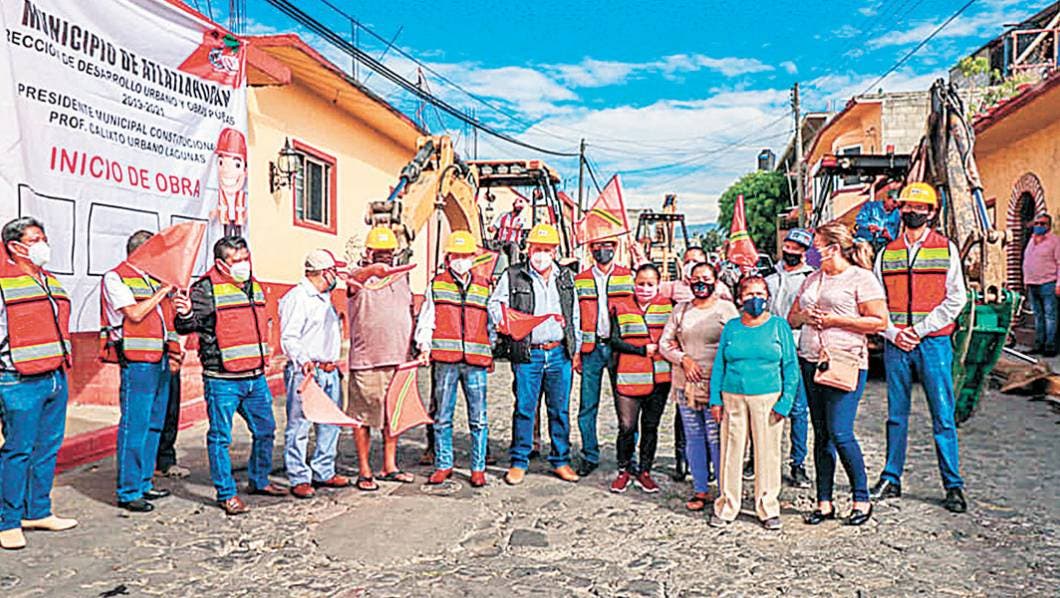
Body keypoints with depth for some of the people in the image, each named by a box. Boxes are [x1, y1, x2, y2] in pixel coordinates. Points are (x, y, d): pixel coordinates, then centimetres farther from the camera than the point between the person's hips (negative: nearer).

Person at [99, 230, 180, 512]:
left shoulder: (154, 279, 18)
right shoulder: (116, 278, -4)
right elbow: (134, 313, -16)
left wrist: (173, 351, 14)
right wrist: (163, 290, -10)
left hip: (160, 362, 8)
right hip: (137, 362, -8)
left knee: (154, 425, 12)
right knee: (134, 426, -6)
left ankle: (144, 483, 23)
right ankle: (128, 492, 2)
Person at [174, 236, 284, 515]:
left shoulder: (254, 286, 14)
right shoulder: (206, 289, -9)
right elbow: (187, 326, -14)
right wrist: (185, 314, -35)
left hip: (256, 377, 7)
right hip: (222, 379, -7)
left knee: (265, 430, 15)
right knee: (220, 436, 2)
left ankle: (259, 480, 33)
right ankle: (226, 493, 14)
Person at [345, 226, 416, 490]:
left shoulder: (401, 277, 14)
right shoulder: (361, 278, -5)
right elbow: (352, 280, -31)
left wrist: (410, 349, 17)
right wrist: (371, 270, -53)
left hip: (398, 360, 6)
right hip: (366, 362, -6)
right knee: (363, 416, 1)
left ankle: (390, 467, 25)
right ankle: (364, 472, 11)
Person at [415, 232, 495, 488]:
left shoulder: (483, 288, 14)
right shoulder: (436, 285, 9)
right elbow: (426, 319, 8)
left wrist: (491, 354, 17)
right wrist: (424, 347, -4)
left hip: (476, 361, 1)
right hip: (445, 360, -1)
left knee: (478, 418, 1)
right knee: (442, 416, 5)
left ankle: (478, 468, 10)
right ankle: (443, 465, 17)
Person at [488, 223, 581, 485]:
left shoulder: (565, 277, 12)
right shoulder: (513, 276, 2)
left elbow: (574, 315, 17)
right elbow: (495, 303, 6)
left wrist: (575, 349, 14)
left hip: (560, 353, 3)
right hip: (527, 354, -3)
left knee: (560, 409, 8)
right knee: (524, 408, 2)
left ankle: (561, 461, 21)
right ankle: (519, 462, 15)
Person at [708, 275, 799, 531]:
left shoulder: (779, 325, 3)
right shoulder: (731, 327, 9)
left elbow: (790, 367, 2)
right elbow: (719, 364, 11)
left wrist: (785, 402, -6)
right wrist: (715, 399, 3)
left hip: (767, 398, -2)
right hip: (733, 397, 2)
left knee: (767, 452, 4)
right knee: (731, 450, 5)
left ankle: (768, 508, 19)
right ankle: (726, 506, 18)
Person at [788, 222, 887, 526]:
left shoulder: (861, 278, -3)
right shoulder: (812, 279, 17)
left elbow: (879, 321, -10)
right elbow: (791, 319, 21)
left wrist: (834, 320, -13)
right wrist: (805, 316, -1)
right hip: (811, 361, 7)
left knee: (840, 433, -9)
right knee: (821, 434, 9)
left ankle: (862, 499, 10)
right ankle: (824, 502, 16)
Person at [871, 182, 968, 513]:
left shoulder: (946, 249, 4)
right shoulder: (887, 252, 11)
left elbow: (956, 299, -2)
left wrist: (920, 330, -10)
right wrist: (893, 332, -5)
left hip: (933, 343, -2)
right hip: (895, 343, 3)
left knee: (943, 415, 0)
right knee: (896, 414, 9)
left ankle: (953, 485, 9)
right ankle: (891, 479, 18)